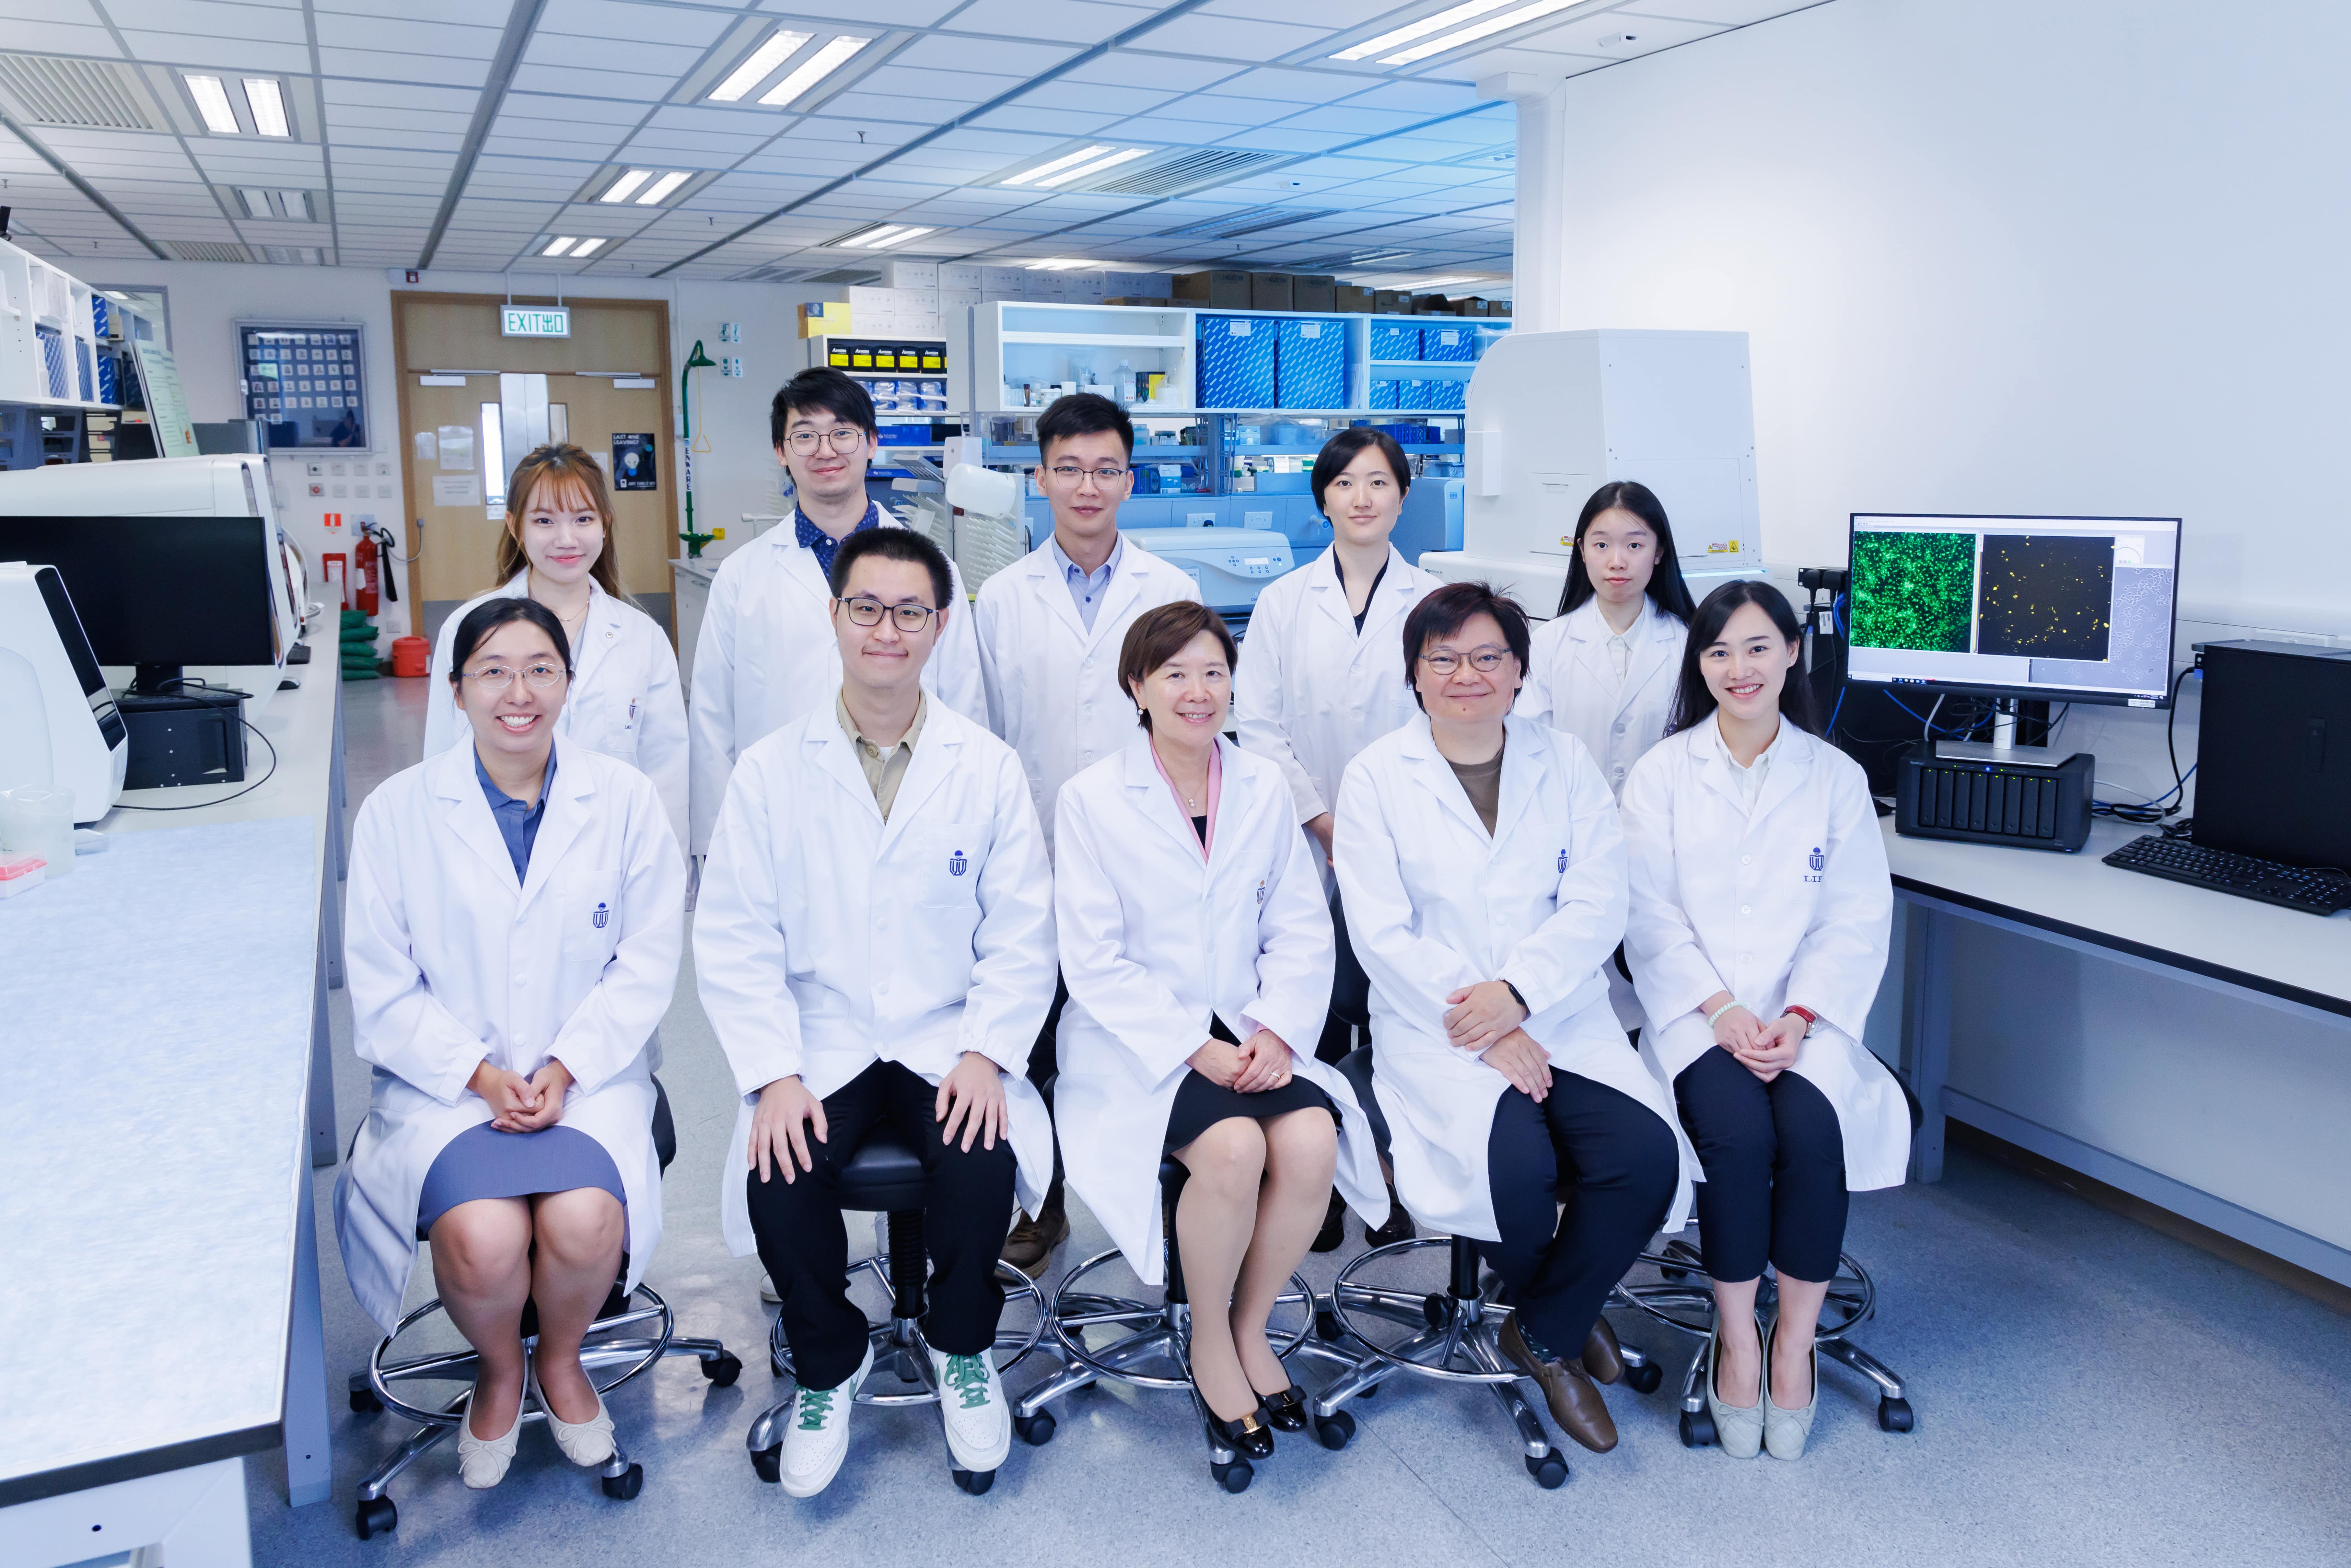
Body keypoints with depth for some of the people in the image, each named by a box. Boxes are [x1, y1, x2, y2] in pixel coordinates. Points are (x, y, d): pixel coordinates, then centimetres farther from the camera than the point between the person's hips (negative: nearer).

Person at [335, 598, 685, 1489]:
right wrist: (479, 1075, -12)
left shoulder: (624, 799, 2)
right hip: (448, 1082, 0)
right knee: (483, 1236, -28)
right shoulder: (398, 811, 1)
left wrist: (564, 1069, -11)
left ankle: (561, 1362, 9)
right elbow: (381, 987, 0)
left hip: (588, 1074, 0)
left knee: (586, 1220, -28)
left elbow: (648, 961, 0)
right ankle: (499, 1371, 10)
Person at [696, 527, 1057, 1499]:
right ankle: (829, 1365, 9)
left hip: (949, 1045, 0)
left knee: (982, 1164, -27)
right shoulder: (770, 771, 1)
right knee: (779, 1179, -24)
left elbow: (1020, 936, 1)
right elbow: (735, 943, -2)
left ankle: (960, 1347, 7)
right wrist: (774, 1075, -13)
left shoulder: (989, 769, 2)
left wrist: (986, 1055, -13)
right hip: (820, 1047, 1)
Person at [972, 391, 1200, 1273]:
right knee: (1030, 1045, 8)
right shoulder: (1003, 599, 6)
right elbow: (982, 736, 7)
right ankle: (1043, 1205, 26)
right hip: (1035, 863, 1)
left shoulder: (1173, 593, 4)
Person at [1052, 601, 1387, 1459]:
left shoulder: (1265, 789, 9)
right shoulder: (1091, 799, -3)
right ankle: (1210, 1343, -1)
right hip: (1137, 1042, -3)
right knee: (1234, 1148, -29)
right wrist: (1195, 1049, -16)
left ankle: (1251, 1326, 3)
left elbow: (1301, 930, 7)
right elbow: (1096, 960, -8)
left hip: (1249, 1036, 4)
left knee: (1312, 1140, -24)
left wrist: (1276, 1030, -10)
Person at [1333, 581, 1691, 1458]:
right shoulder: (1376, 777, 2)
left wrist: (1515, 992, -17)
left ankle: (1543, 1335, 4)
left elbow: (1597, 908, 0)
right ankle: (1564, 1315, 9)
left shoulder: (1566, 766, 10)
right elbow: (1383, 934, -6)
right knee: (1517, 1163, -28)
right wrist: (1488, 1036, -14)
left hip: (1562, 1018, 3)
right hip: (1437, 1028, -3)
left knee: (1648, 1155, -22)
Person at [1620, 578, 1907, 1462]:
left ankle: (1795, 1339, -6)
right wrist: (1723, 1012, -14)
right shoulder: (1661, 776, 6)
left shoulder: (1836, 778, 9)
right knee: (1738, 1131, -28)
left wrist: (1797, 1018, -12)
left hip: (1807, 1016, 1)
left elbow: (1857, 918, 3)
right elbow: (1651, 917, -1)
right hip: (1698, 1014, -1)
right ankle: (1735, 1336, -7)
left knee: (1813, 1129, -27)